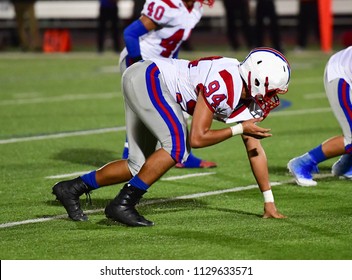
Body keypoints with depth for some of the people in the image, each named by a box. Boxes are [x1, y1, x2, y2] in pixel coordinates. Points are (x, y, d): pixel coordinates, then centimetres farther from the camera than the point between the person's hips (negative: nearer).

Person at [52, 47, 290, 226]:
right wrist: (239, 129, -16)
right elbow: (197, 138, -25)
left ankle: (72, 188, 20)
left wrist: (269, 203, 8)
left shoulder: (250, 99, 0)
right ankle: (122, 204, -17)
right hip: (148, 78, -9)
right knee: (178, 146, -22)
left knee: (139, 166, 10)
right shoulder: (225, 84, -28)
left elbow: (255, 150, 7)